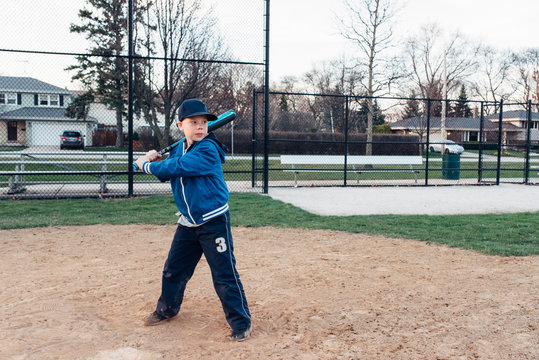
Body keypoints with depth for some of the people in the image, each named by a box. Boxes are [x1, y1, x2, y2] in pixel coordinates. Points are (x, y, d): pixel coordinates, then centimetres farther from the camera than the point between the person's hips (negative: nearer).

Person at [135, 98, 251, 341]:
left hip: (213, 222, -7)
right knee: (174, 269, 18)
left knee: (225, 274, -4)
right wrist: (154, 159, -4)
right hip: (187, 223, 8)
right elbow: (166, 174, 16)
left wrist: (146, 165, -10)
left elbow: (176, 167, -25)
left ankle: (241, 323, 10)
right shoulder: (178, 149, 8)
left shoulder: (208, 150, -18)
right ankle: (167, 309, 41)